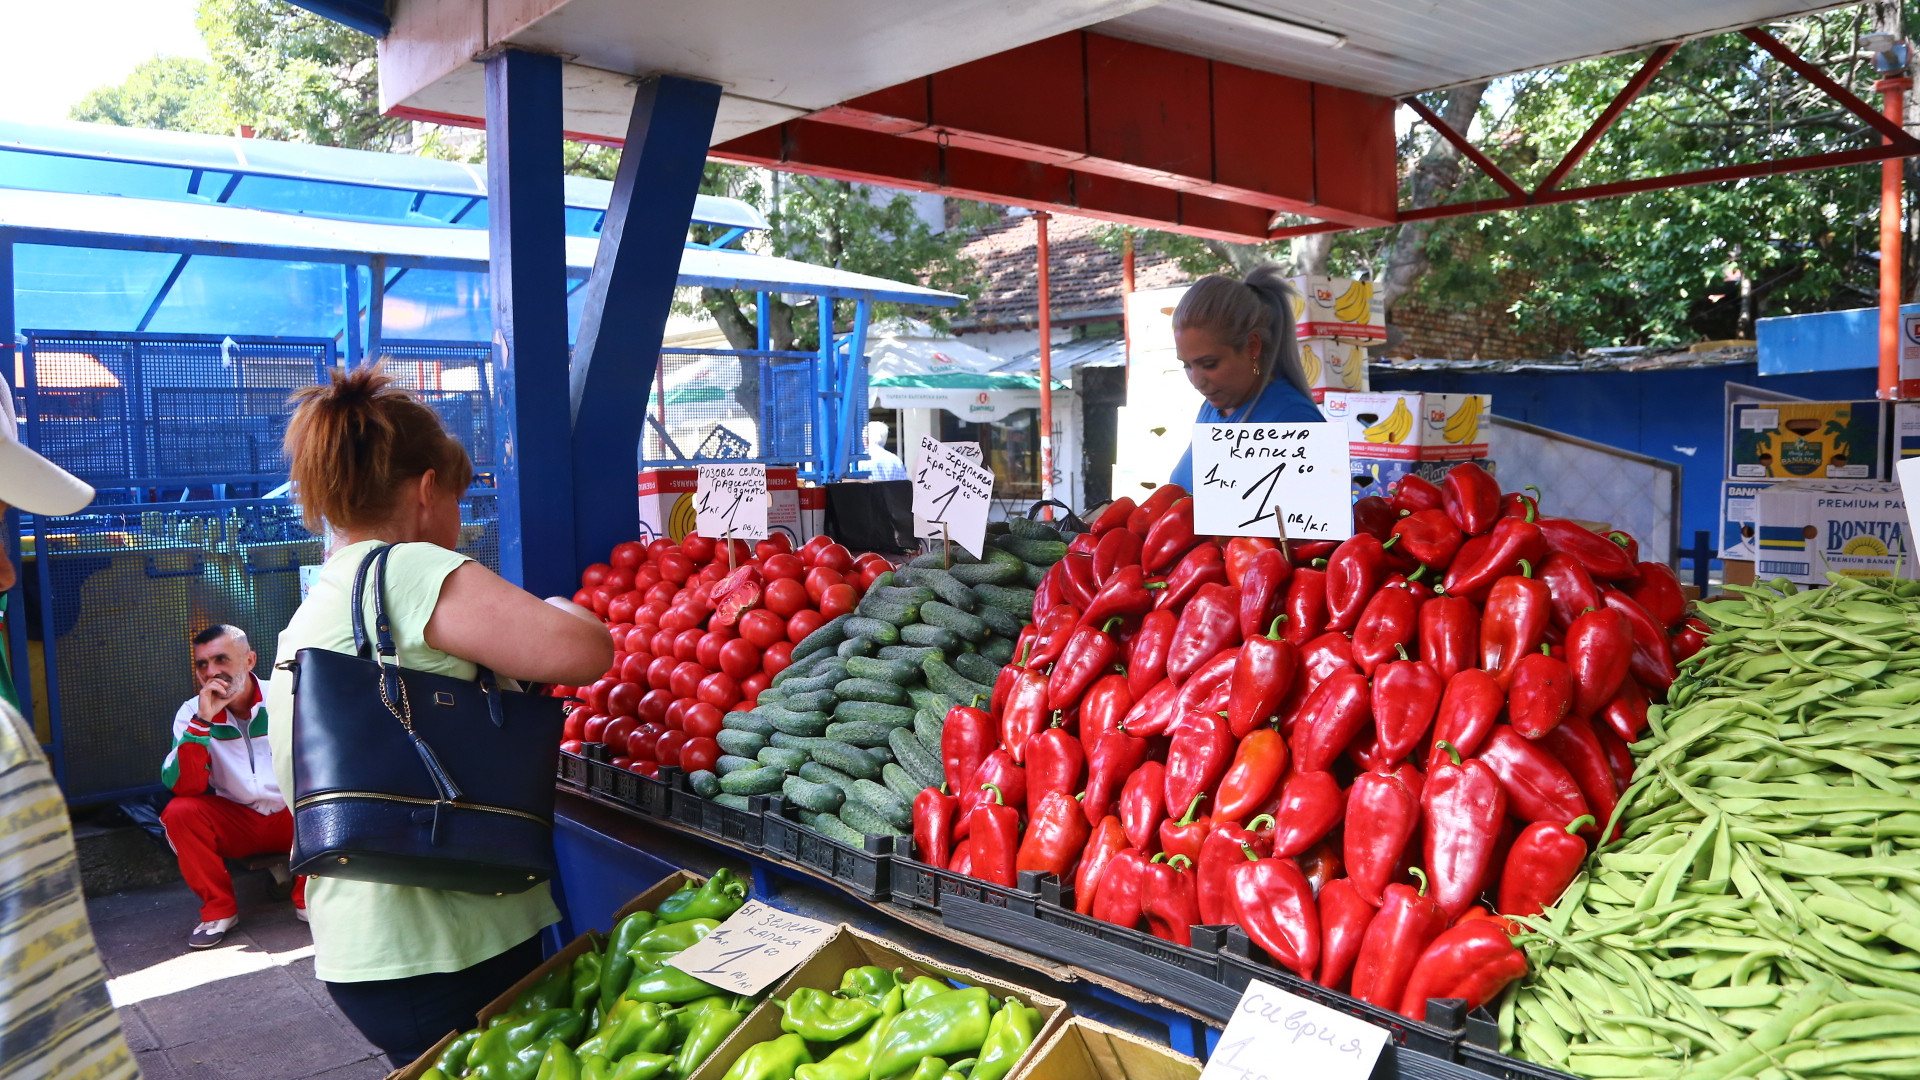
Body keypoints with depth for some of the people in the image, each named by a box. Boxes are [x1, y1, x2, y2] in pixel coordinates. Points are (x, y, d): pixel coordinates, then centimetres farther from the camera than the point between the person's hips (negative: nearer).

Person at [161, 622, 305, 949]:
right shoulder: (192, 711, -6)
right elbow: (183, 788, -18)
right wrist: (202, 721, -28)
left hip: (293, 817, -1)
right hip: (235, 821, 2)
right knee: (179, 812, -24)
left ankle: (308, 898, -7)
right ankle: (219, 909, -8)